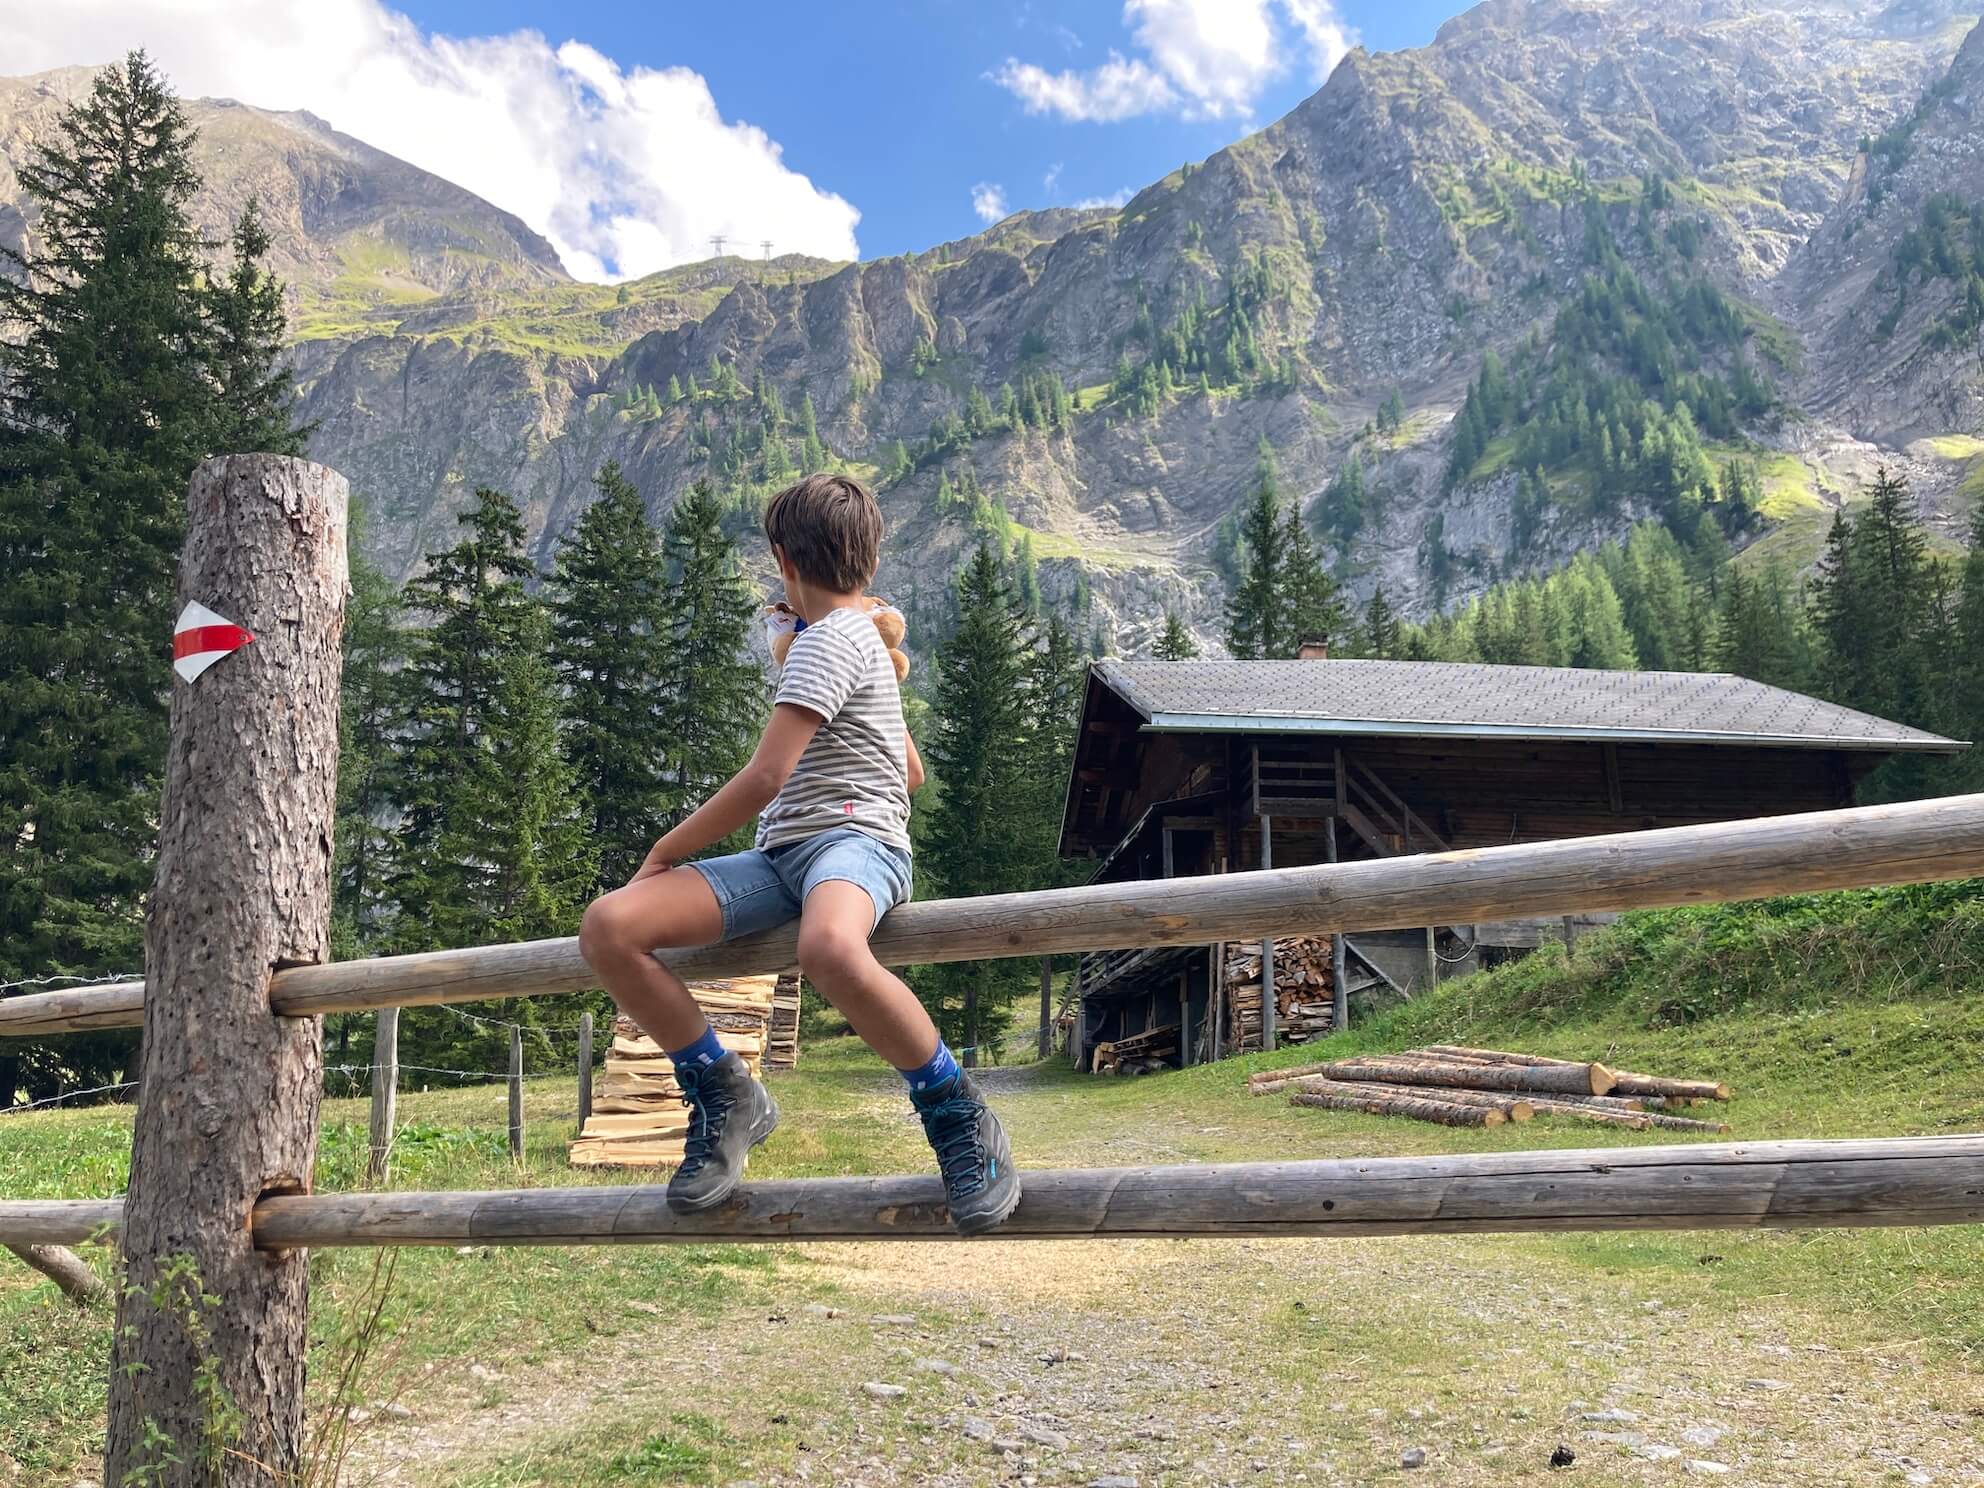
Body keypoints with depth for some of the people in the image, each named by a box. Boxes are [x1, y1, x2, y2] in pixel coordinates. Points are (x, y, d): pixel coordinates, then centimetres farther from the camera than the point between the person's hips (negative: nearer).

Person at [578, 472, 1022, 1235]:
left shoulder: (830, 636, -4)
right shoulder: (867, 636, 27)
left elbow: (764, 777, -12)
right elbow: (911, 771, 35)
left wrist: (662, 853, -2)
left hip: (852, 838, -9)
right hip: (781, 856, 9)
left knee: (829, 949, -46)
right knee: (605, 927, -13)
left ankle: (954, 1108, -23)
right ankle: (724, 1094, -1)